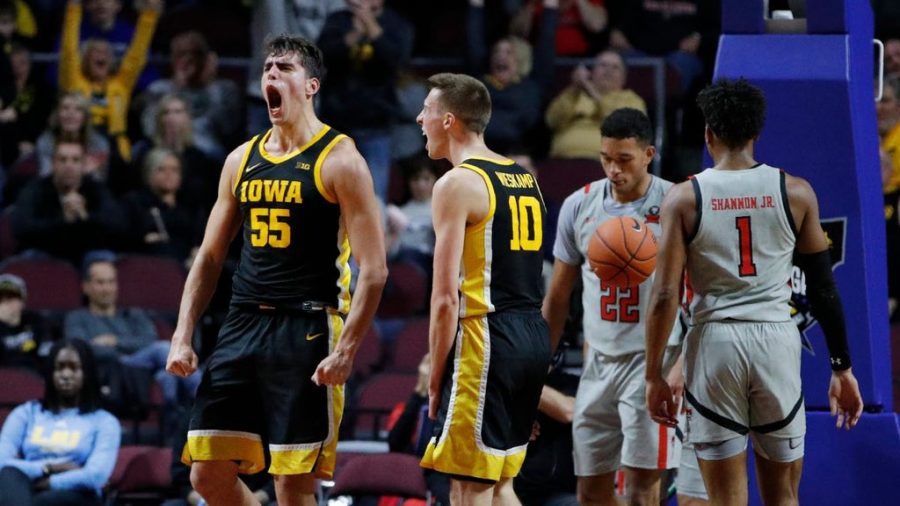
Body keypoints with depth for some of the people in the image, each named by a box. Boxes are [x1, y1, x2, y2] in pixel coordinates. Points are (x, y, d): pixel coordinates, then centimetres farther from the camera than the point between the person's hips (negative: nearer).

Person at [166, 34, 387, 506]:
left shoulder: (338, 160, -6)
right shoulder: (242, 159, 13)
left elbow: (373, 269, -10)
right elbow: (209, 258, 18)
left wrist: (345, 350, -19)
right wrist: (182, 335, 7)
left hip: (306, 332, -6)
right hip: (242, 326, 6)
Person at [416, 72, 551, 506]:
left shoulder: (457, 184, -10)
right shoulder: (525, 179, 17)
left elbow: (446, 298, -14)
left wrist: (436, 376, -7)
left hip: (487, 339, -9)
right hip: (534, 334, 9)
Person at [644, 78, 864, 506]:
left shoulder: (684, 198, -2)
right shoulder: (795, 193, 2)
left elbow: (665, 296, -5)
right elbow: (822, 287, 4)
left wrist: (654, 375, 2)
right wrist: (842, 367, 11)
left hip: (714, 343, -1)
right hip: (776, 341, 1)